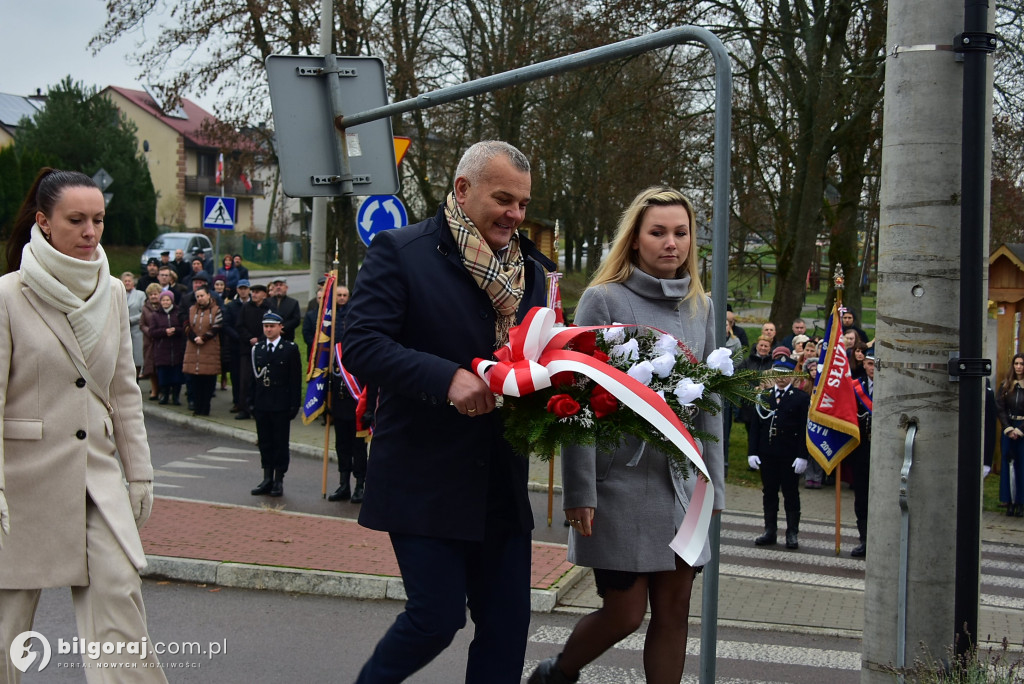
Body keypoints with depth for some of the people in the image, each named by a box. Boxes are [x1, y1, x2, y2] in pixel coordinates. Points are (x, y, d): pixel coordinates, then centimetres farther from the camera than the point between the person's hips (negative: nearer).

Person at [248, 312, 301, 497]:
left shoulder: (290, 349, -2)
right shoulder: (257, 349, 10)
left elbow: (296, 380, -4)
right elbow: (253, 377, 11)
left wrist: (294, 405, -9)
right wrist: (251, 402, 5)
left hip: (281, 406, -4)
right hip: (261, 404, 4)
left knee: (281, 443, 2)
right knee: (265, 443, 8)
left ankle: (279, 480, 8)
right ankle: (267, 479, 16)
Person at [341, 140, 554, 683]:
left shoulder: (532, 269, 12)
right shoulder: (400, 251, -7)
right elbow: (359, 343, -16)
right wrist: (446, 378, -28)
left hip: (502, 485, 6)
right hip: (424, 480, -6)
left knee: (507, 624, 8)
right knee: (437, 617, -3)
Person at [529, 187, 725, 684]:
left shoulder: (701, 307, 10)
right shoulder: (603, 299, -6)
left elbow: (707, 403, 13)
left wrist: (714, 484, 9)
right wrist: (580, 492, -14)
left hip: (681, 480, 5)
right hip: (622, 480, -5)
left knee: (674, 611, 5)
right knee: (625, 613, -1)